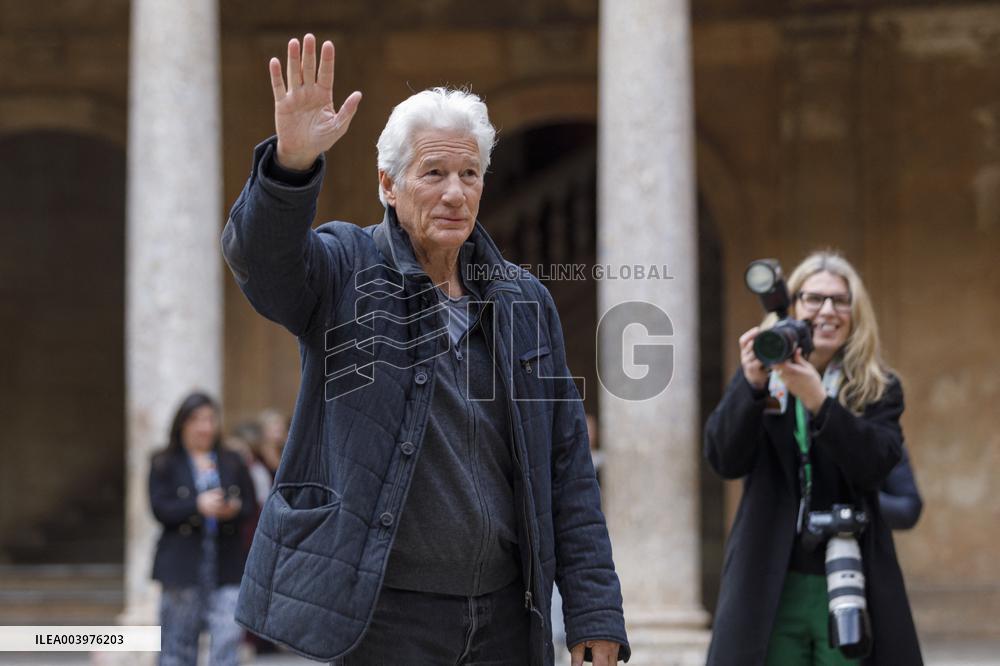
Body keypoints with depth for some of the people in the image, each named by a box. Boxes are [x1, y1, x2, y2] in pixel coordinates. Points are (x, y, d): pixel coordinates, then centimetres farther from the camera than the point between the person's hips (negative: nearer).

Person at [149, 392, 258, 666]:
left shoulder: (232, 462, 15)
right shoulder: (164, 464, 6)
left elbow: (251, 507, 11)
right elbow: (161, 508, -6)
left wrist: (234, 510, -12)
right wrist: (198, 506, -21)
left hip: (226, 564, 2)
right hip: (183, 564, -2)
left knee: (228, 637, -11)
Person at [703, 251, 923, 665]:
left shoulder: (878, 389, 6)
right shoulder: (759, 378, 8)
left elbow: (874, 466, -10)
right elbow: (724, 460, -5)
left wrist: (818, 400, -23)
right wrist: (753, 386, -20)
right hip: (770, 587, 0)